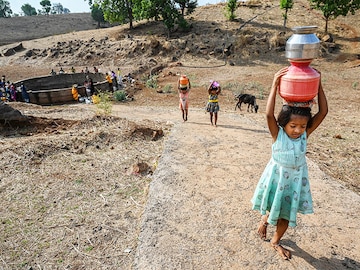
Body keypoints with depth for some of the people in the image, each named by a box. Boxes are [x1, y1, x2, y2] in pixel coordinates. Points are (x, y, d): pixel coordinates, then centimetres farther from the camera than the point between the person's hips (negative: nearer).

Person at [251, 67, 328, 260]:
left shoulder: (305, 134, -13)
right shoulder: (277, 134, -22)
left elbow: (323, 112, -19)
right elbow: (269, 114, -39)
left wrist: (318, 85, -24)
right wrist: (275, 86, -41)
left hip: (296, 178, 3)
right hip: (277, 176, -3)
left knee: (287, 214, 15)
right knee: (274, 209, 15)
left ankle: (276, 241, 39)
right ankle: (264, 219, 51)